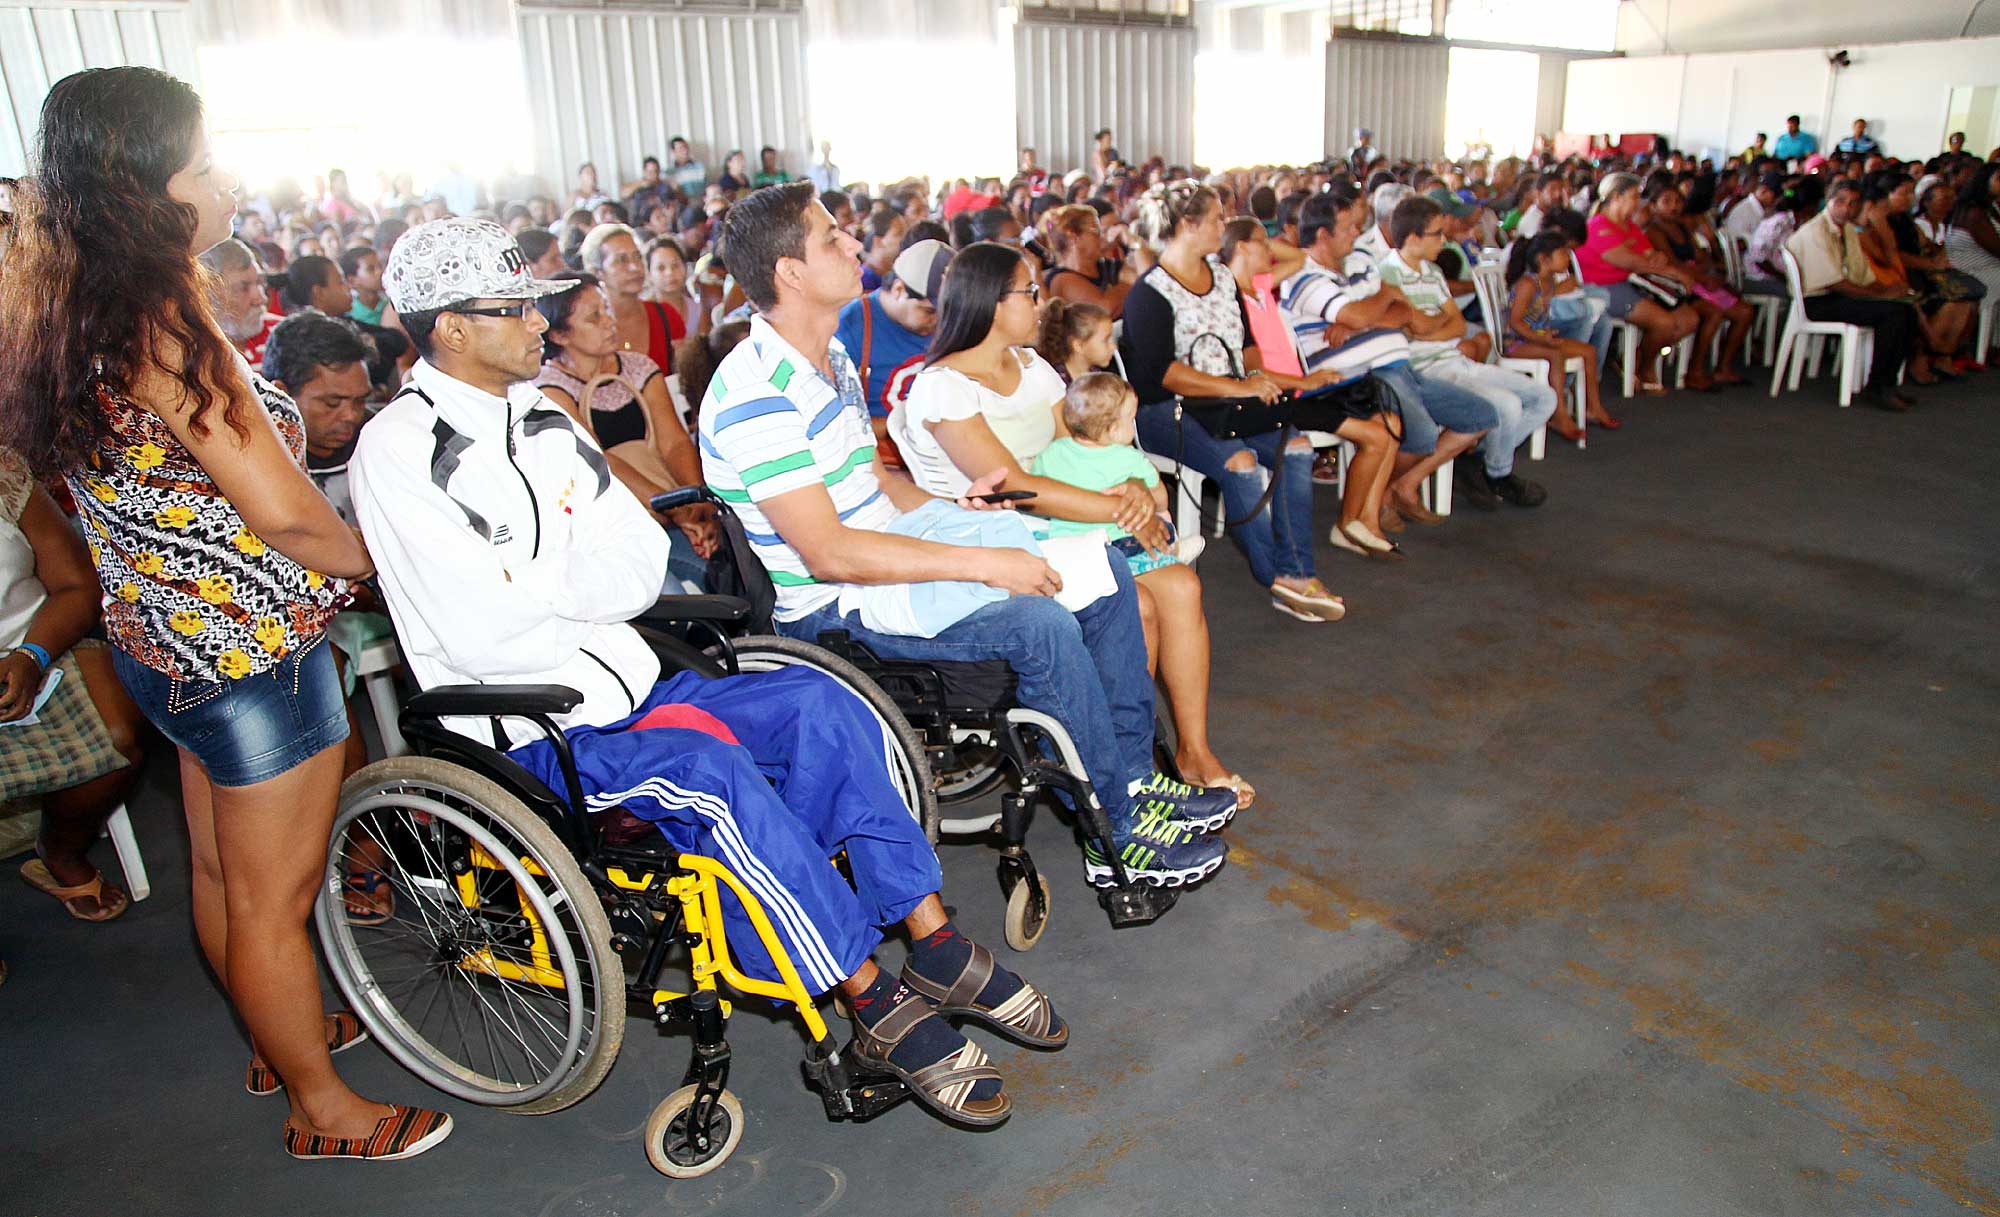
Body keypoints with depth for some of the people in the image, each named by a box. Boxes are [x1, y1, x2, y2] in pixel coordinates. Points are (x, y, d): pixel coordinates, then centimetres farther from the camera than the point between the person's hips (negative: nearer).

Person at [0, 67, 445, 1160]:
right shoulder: (164, 325, -25)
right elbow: (281, 510, -25)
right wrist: (372, 560, -10)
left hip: (163, 643, 9)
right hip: (254, 652, -9)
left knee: (220, 871, 25)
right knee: (273, 902, 7)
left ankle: (278, 1037, 47)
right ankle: (324, 1109, 26)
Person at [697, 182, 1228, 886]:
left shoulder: (830, 360, 11)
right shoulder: (754, 396, -20)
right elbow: (827, 552, -26)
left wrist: (953, 506, 3)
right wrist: (980, 562, -25)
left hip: (886, 559, 10)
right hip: (832, 610, -9)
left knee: (1106, 577, 2)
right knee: (1039, 624, -28)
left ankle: (1136, 777, 8)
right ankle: (1124, 834, -11)